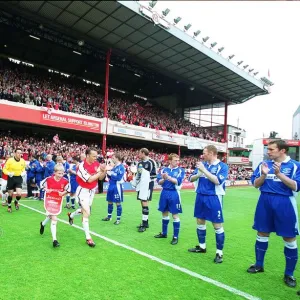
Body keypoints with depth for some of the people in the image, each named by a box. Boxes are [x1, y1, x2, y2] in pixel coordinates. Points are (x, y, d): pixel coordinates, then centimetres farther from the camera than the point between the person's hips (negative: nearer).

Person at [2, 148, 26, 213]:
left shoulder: (23, 161, -2)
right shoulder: (10, 160, -12)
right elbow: (4, 169, -5)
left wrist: (23, 172, -2)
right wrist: (9, 173, -23)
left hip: (19, 178, 2)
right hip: (11, 178, -2)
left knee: (19, 194, -12)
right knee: (10, 194, 8)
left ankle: (16, 202, 24)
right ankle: (9, 206, 35)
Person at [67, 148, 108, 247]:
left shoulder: (97, 164, -7)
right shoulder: (82, 166, -25)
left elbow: (101, 178, -2)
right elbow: (89, 179, -29)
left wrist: (104, 171, -21)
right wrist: (100, 172, -26)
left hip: (92, 191, 7)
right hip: (83, 191, -7)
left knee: (85, 211, 23)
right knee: (87, 213, -12)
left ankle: (71, 215, 54)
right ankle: (88, 238, -1)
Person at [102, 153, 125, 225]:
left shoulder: (121, 167, -13)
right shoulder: (114, 166, 12)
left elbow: (118, 177, -22)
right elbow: (110, 176, 15)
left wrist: (110, 174, -16)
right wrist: (108, 172, -4)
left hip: (117, 186, -8)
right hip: (111, 186, 8)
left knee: (118, 203, 1)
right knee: (109, 201, 16)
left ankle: (118, 219, 12)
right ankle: (109, 216, 30)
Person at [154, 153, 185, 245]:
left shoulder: (180, 170, -2)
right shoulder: (164, 170, 7)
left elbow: (178, 181, -16)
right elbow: (159, 182, 0)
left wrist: (168, 177, -25)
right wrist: (164, 179, -20)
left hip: (174, 194, -4)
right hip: (164, 193, 4)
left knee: (175, 215, 1)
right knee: (164, 213, 15)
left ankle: (175, 237, 13)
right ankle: (164, 233, 32)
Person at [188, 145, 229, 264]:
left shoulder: (222, 166, -9)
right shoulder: (202, 164, 7)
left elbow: (218, 181, -23)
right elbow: (191, 178, 7)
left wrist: (204, 170, -24)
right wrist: (198, 174, -14)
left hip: (213, 198, -6)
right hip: (200, 197, 6)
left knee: (217, 226, 2)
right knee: (200, 222, 16)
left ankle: (219, 252, 16)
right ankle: (202, 246, 33)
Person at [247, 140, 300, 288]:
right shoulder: (264, 164, 4)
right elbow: (255, 184, 1)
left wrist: (279, 174, -24)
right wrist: (264, 174, -17)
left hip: (285, 203, -3)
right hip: (265, 201, 3)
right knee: (262, 233, 13)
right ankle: (259, 265, 32)